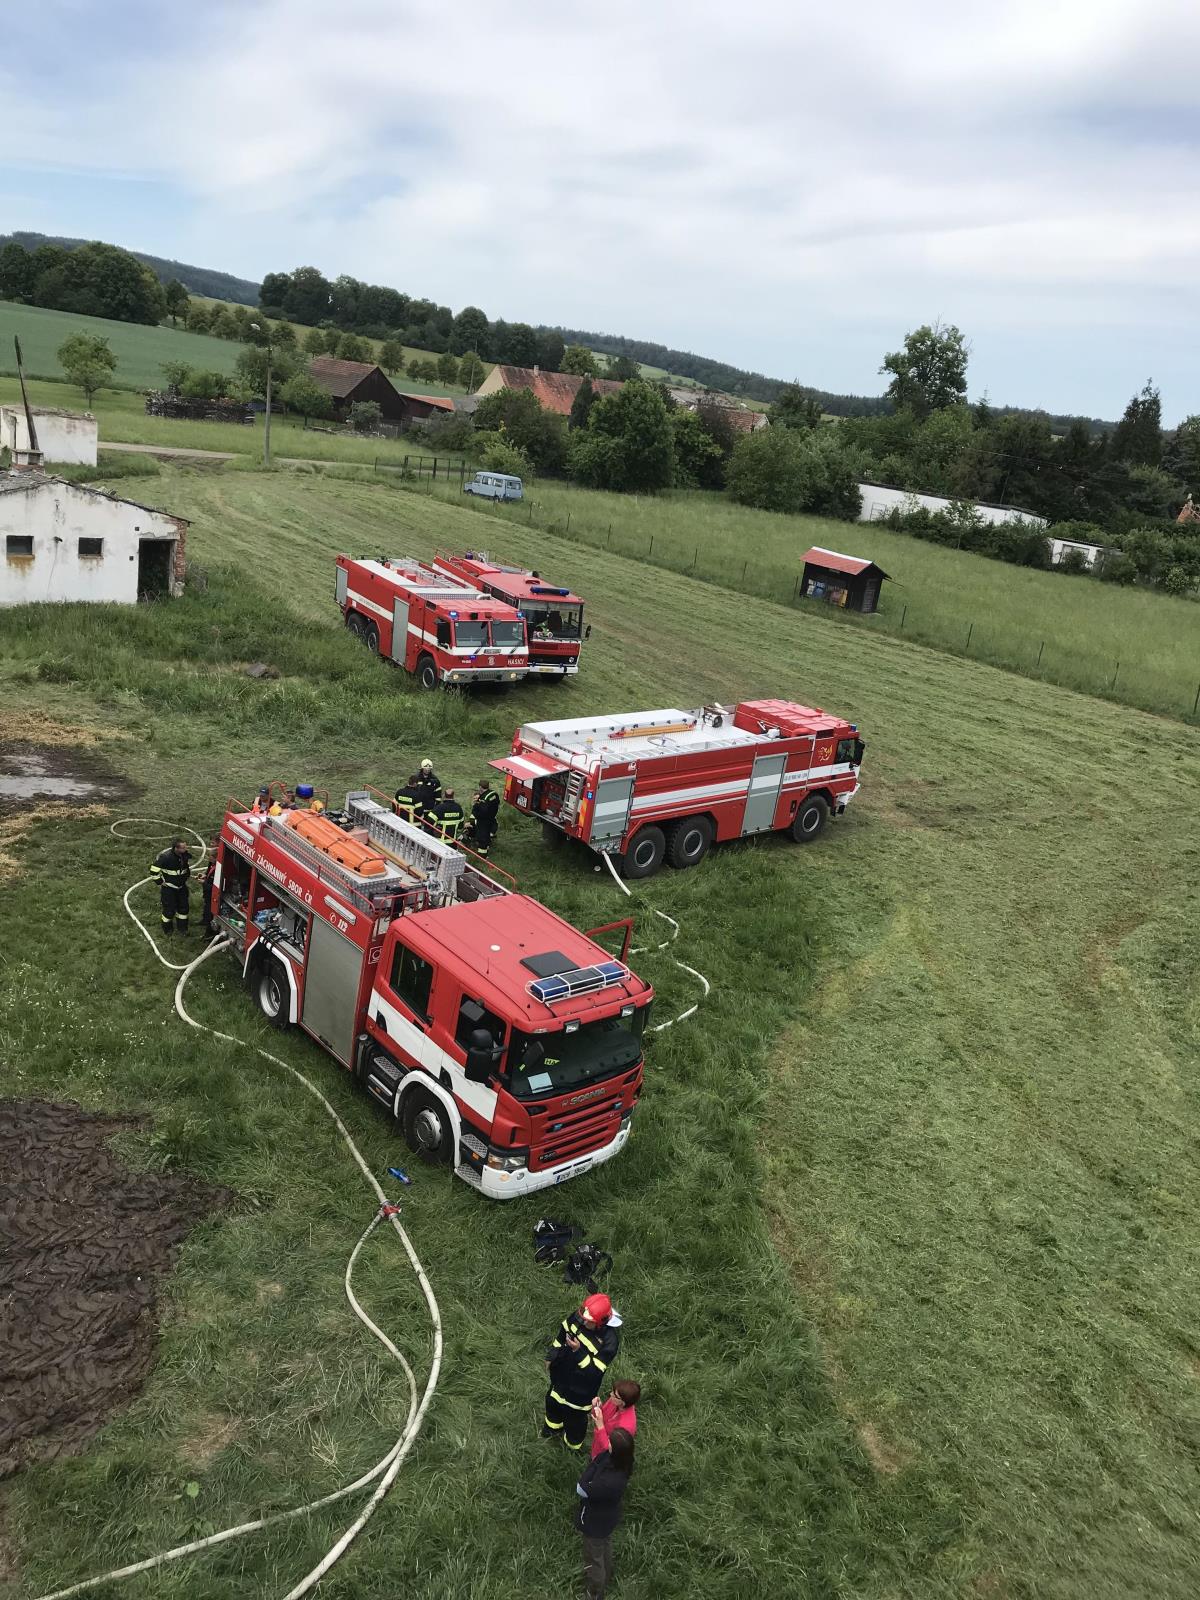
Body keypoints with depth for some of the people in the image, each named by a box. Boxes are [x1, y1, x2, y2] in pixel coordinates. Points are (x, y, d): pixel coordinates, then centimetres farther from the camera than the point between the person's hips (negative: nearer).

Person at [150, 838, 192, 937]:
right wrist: (161, 882, -16)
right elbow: (154, 871, -23)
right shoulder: (165, 856, -28)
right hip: (168, 887, -5)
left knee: (183, 907, 11)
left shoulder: (186, 854, -9)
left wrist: (187, 876, 14)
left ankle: (182, 928, 29)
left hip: (181, 886, 5)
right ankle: (167, 929, 25)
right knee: (169, 909, 2)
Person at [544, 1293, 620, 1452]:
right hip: (561, 1372, 5)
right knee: (553, 1401, 31)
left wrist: (578, 1351, -44)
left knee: (575, 1415, 20)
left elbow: (594, 1370, -31)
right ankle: (554, 1425, 63)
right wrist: (552, 1357, 9)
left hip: (582, 1387, -5)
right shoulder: (577, 1317, -22)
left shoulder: (610, 1340, -36)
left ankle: (573, 1444, 51)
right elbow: (561, 1335, 0)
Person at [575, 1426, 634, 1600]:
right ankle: (605, 1580, 61)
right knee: (605, 1547, 35)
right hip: (608, 1516, 7)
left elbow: (581, 1490, -33)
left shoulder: (609, 1482, -48)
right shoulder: (622, 1461, -27)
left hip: (595, 1523, -7)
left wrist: (593, 1465, -28)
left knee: (594, 1559, 22)